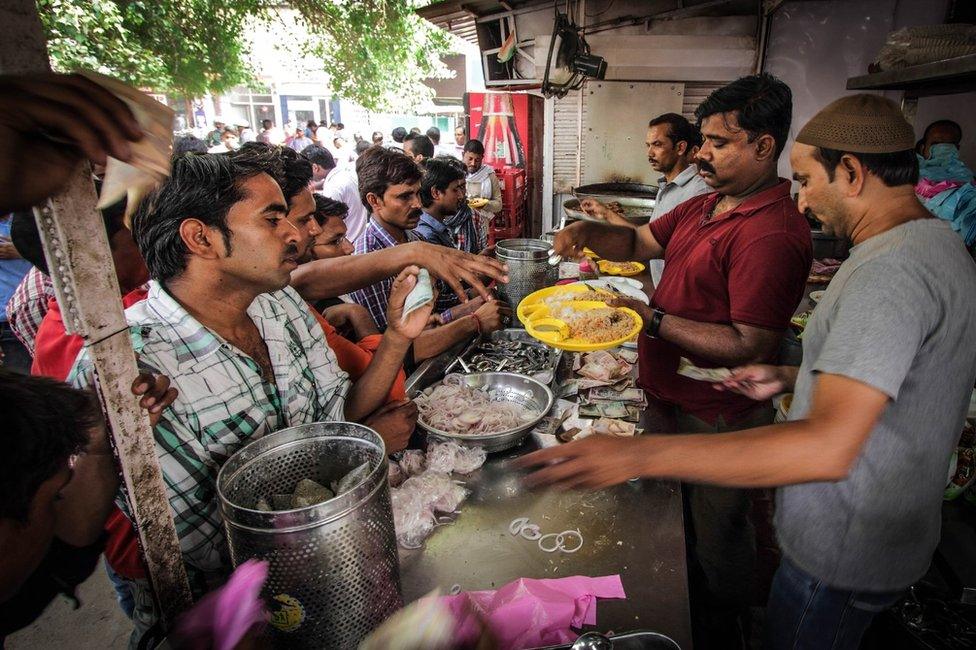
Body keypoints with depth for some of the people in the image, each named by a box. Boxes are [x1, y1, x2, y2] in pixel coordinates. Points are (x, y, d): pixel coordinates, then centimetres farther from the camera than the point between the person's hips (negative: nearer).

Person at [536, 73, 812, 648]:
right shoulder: (706, 206, 7)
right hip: (677, 398, 9)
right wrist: (587, 229, -7)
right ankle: (688, 600, 52)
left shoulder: (772, 234, -25)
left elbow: (749, 346, -28)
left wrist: (653, 320, -29)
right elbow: (641, 243, 12)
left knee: (716, 529, 14)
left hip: (719, 416, -9)